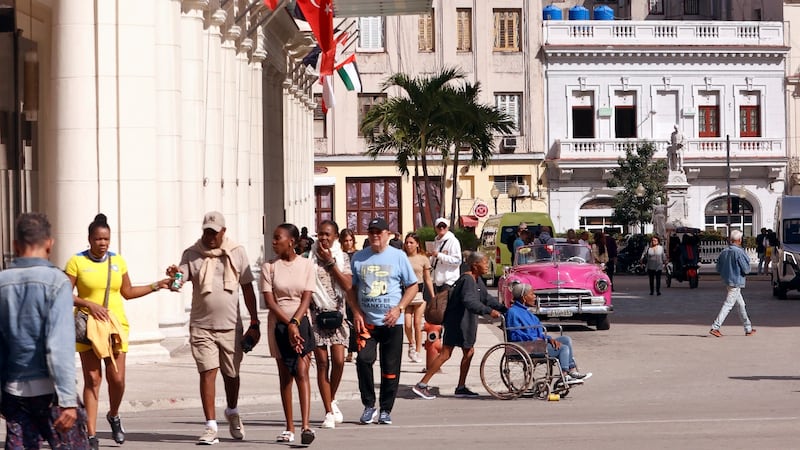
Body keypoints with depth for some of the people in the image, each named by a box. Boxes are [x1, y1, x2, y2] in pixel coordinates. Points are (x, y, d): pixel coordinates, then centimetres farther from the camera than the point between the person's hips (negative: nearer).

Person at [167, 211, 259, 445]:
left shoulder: (237, 253, 4)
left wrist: (254, 323, 5)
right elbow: (180, 280, -10)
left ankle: (232, 413, 40)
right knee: (207, 372, -9)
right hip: (202, 326, -1)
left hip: (231, 325, 1)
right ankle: (211, 427, -7)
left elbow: (247, 289, 7)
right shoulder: (192, 254, 2)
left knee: (231, 373, 12)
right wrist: (173, 276, -35)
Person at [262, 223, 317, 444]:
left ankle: (306, 425, -18)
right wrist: (289, 325, -14)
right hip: (278, 325, 1)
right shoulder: (269, 267, 2)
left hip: (301, 323, -1)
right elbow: (270, 301, -5)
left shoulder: (306, 265, 2)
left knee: (301, 372, -11)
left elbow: (306, 298, -3)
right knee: (285, 376, 5)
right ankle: (289, 428, 10)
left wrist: (295, 322, -16)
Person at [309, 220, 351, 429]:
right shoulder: (309, 258, 1)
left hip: (337, 313, 1)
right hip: (316, 314, -1)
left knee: (338, 361, -7)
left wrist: (330, 262, -11)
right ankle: (329, 412, 2)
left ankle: (332, 400, 20)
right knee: (322, 363, -3)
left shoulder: (342, 258, 5)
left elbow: (348, 285, -8)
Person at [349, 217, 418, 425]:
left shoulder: (398, 256, 3)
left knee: (390, 367, 1)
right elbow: (351, 288, 14)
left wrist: (399, 308, -8)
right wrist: (356, 313, -1)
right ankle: (368, 405, -1)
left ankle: (385, 410, 14)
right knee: (364, 359, -17)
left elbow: (412, 286, 6)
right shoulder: (358, 258, 8)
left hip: (391, 322, -1)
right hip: (366, 321, 1)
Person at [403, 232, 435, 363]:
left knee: (417, 323, -1)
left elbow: (428, 279, 7)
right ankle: (411, 344, 20)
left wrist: (433, 297, 4)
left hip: (419, 291, -1)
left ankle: (417, 352, 8)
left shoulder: (423, 259, 3)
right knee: (407, 324, -8)